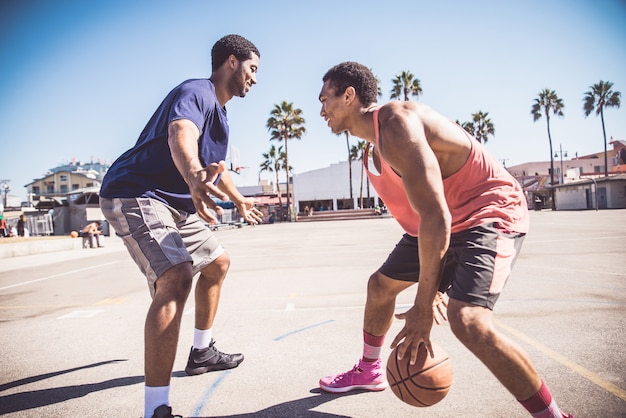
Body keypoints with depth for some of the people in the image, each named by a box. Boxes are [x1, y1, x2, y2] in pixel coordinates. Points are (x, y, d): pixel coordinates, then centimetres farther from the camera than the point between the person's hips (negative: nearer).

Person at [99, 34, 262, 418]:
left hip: (175, 204, 11)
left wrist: (240, 201, 47)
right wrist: (195, 178, -60)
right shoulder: (196, 93, -14)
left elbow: (216, 165, 34)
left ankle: (202, 352, 33)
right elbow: (180, 134, -39)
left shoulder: (218, 111, 18)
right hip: (136, 195, -11)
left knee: (218, 263, 19)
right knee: (175, 278, -29)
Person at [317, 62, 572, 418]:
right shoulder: (373, 152, 7)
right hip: (440, 224, 10)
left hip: (490, 213, -10)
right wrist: (432, 286, 11)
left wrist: (422, 307, -25)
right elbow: (416, 216, 13)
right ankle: (369, 371, 40)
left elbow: (435, 217, -30)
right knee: (380, 285, 17)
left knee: (466, 318, -29)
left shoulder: (395, 122, -25)